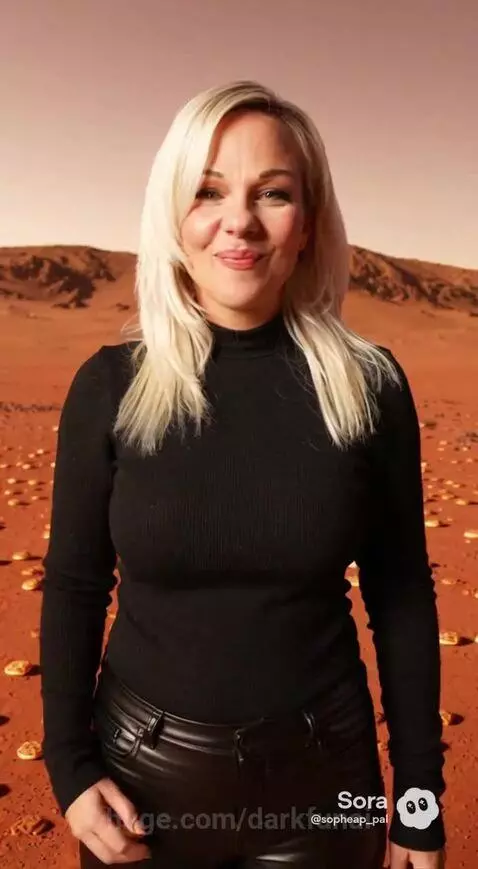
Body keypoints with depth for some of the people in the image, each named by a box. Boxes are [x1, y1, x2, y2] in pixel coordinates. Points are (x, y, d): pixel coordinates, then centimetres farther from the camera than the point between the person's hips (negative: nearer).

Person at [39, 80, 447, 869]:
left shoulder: (370, 385, -10)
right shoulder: (110, 386, -10)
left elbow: (402, 596, -4)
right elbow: (74, 588, -2)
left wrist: (421, 792, 0)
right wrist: (70, 767, -6)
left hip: (320, 777, 0)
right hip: (146, 770, 1)